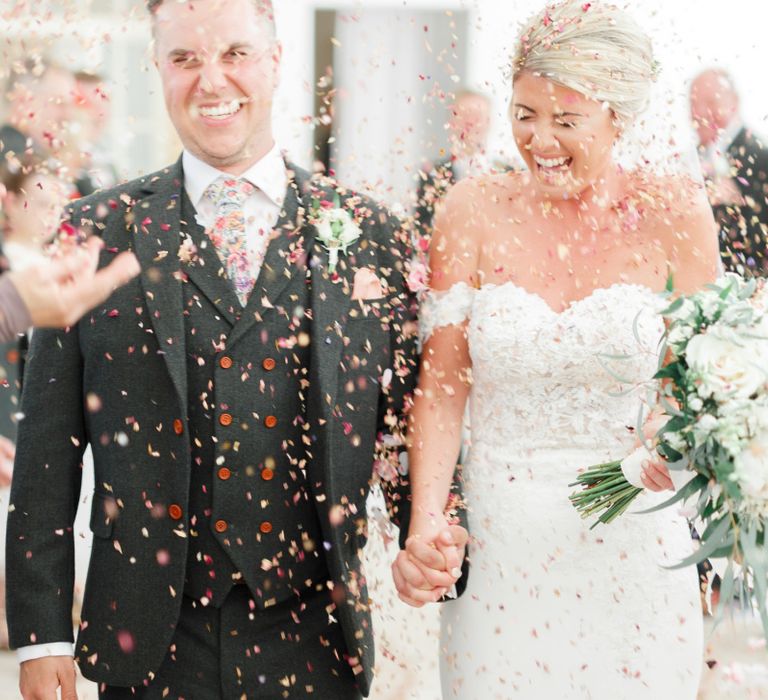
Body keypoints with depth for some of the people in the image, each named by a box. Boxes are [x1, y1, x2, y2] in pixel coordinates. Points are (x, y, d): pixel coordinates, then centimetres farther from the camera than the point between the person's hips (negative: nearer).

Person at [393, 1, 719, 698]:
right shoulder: (475, 211, -2)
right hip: (499, 542, 1)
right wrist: (424, 527, -15)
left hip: (633, 544, 0)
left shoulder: (674, 214, -4)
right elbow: (442, 382, -3)